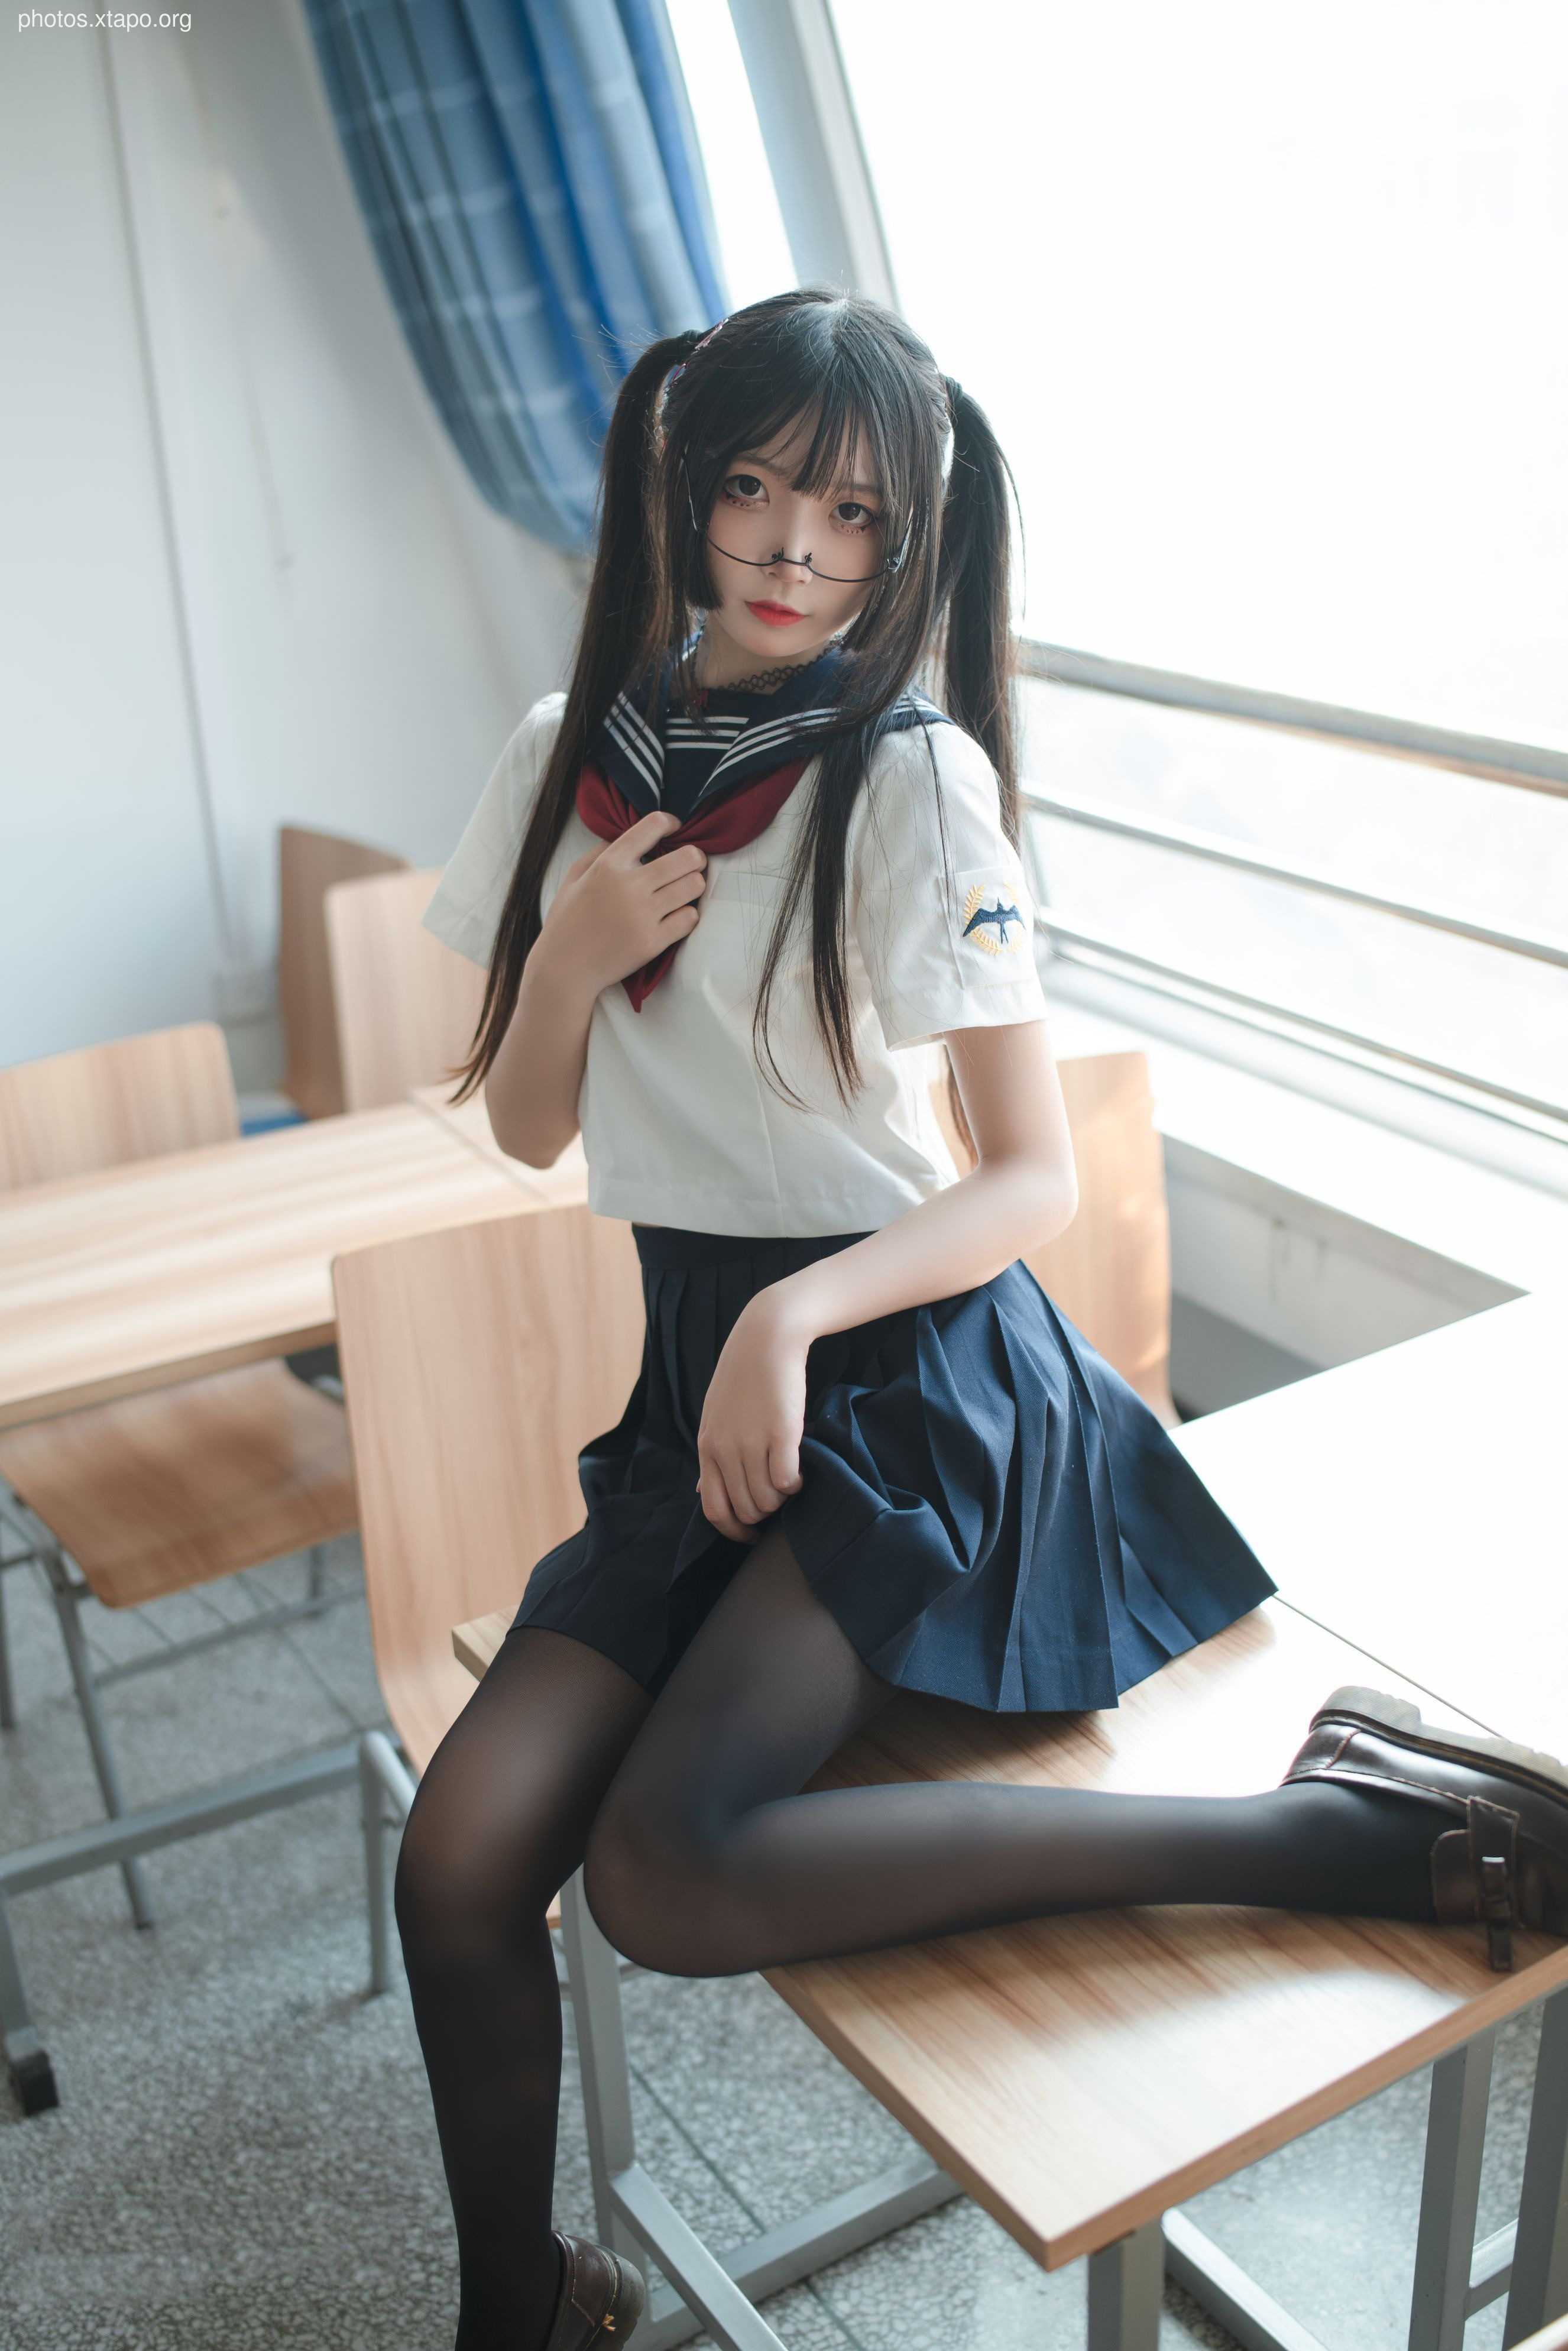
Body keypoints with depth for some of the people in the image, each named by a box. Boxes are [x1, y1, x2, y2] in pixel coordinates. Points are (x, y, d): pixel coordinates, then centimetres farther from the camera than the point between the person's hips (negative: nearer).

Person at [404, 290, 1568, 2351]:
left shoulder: (911, 777, -11)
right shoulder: (572, 756, 5)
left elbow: (1037, 1178, -11)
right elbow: (529, 1131, 10)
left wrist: (803, 1311, -25)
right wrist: (570, 956, -10)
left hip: (906, 1378, -5)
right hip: (704, 1376, 5)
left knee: (667, 1872, -25)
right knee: (458, 1862, -9)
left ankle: (1325, 1829, -15)